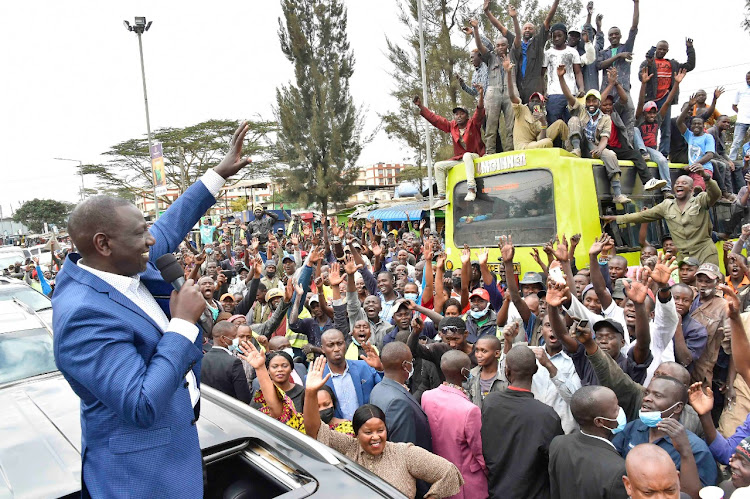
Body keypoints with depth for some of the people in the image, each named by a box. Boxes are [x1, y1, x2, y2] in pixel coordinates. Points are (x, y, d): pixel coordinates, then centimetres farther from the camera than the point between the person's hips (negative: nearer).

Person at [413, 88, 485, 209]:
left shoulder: (473, 124, -6)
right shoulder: (452, 126, 6)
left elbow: (479, 112, -24)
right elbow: (434, 119, 4)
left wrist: (481, 95, -41)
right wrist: (421, 106, -2)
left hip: (475, 157, -6)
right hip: (458, 159, 6)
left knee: (467, 155, -38)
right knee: (438, 166, -5)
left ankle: (471, 189, -48)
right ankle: (442, 197, -13)